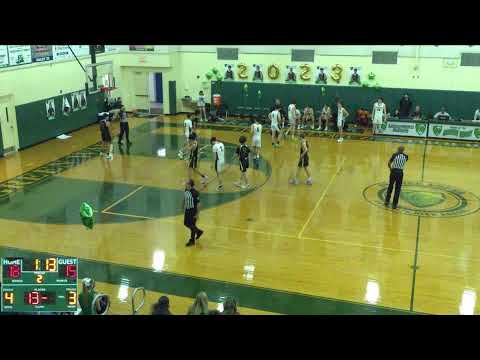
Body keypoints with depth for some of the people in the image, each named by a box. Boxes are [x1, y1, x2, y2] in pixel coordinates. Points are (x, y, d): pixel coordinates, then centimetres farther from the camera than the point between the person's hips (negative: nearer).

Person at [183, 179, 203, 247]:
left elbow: (198, 204, -20)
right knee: (186, 224, 16)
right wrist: (184, 208, 18)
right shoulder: (186, 191, -2)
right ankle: (199, 231, 38)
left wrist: (197, 214, -19)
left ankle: (192, 240, 21)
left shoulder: (195, 193, -24)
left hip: (193, 211, -8)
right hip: (187, 210, 8)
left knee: (192, 225, 1)